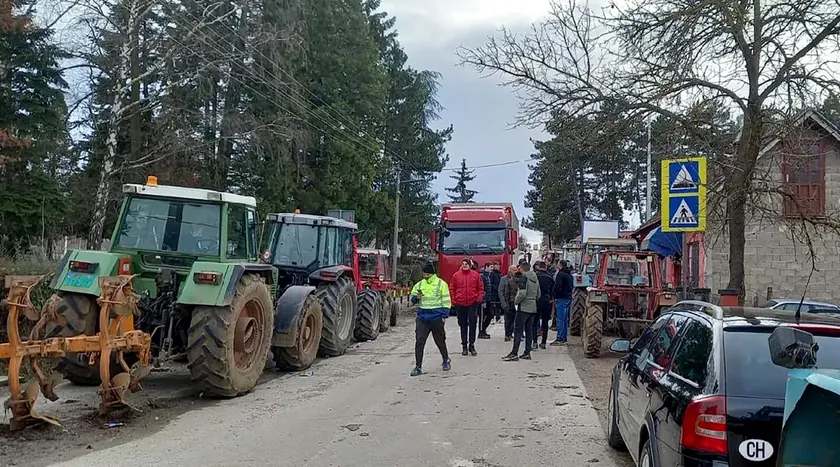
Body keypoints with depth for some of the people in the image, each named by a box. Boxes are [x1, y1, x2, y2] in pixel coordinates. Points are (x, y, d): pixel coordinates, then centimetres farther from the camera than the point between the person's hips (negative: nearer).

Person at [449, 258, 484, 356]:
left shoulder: (475, 275, 2)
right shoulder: (456, 275, 3)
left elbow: (480, 288, 7)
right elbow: (451, 288, 7)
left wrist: (479, 298, -3)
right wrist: (453, 300, 0)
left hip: (472, 303, -1)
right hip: (460, 304, 1)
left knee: (472, 324, -3)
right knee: (463, 325, 9)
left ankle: (471, 345, 7)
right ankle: (464, 345, 18)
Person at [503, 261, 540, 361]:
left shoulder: (524, 279, -13)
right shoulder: (536, 279, 12)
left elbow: (522, 294, -22)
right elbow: (538, 294, 17)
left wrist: (516, 301, -6)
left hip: (524, 308, -8)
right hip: (533, 308, 8)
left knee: (518, 330, -6)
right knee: (529, 331, 12)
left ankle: (514, 353, -8)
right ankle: (527, 353, 14)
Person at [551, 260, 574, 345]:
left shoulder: (560, 274, -12)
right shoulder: (569, 274, 16)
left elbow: (557, 286, -19)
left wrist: (555, 297, -12)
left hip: (561, 298, -9)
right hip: (568, 298, 9)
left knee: (560, 319, -8)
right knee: (565, 319, 13)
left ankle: (559, 339, -8)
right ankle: (564, 338, 17)